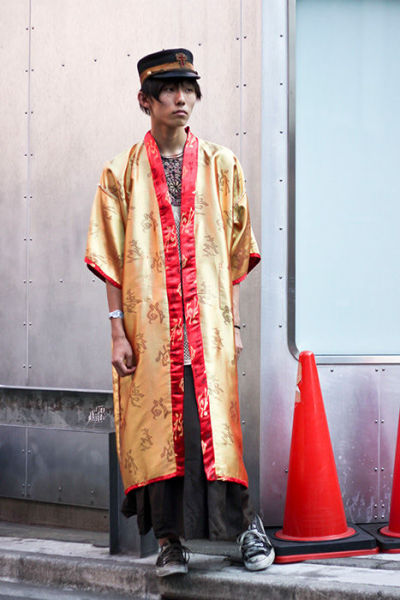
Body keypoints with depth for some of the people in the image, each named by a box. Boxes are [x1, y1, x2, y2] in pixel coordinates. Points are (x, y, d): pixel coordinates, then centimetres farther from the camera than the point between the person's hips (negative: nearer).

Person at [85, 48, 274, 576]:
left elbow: (235, 253, 10)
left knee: (214, 421, -5)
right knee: (153, 425, -2)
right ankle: (169, 538, 6)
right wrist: (118, 330, -4)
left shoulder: (220, 165, 9)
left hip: (206, 322, 0)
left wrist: (233, 322, 4)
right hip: (148, 324, 0)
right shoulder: (123, 173, 5)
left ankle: (246, 520, 9)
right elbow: (112, 257, 3)